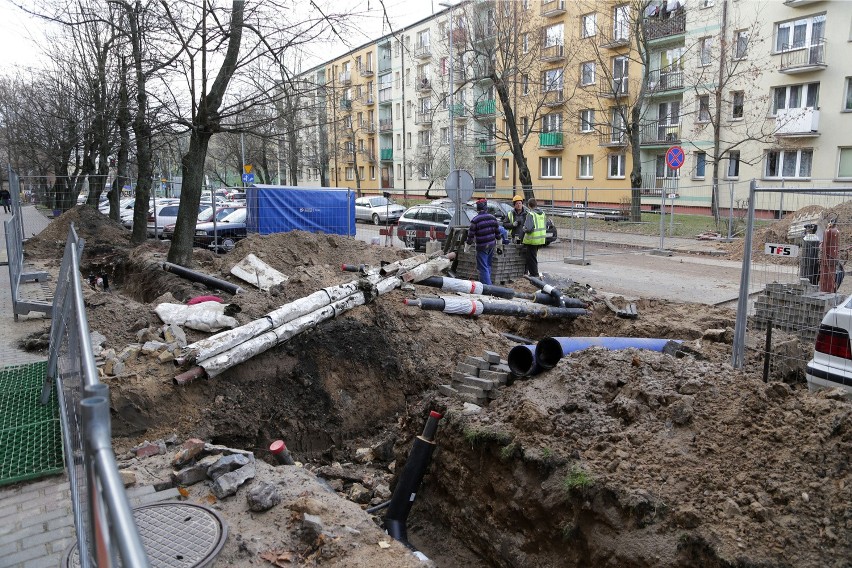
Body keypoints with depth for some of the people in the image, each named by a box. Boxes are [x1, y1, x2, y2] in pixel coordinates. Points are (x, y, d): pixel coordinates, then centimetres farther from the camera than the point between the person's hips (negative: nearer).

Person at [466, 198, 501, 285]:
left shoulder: (475, 220, -15)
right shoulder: (493, 218, 2)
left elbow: (471, 234, -11)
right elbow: (497, 231, 10)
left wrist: (468, 245, 2)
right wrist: (499, 240, 24)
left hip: (482, 247, -6)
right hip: (491, 245, 6)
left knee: (483, 268, -3)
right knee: (488, 266, 19)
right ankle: (486, 282, 30)